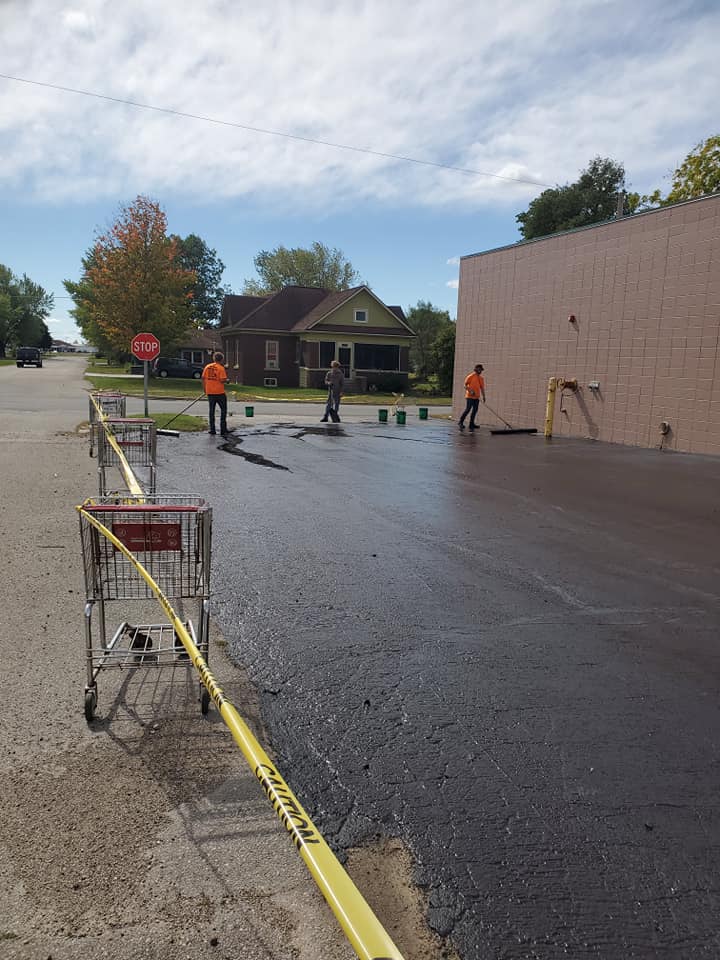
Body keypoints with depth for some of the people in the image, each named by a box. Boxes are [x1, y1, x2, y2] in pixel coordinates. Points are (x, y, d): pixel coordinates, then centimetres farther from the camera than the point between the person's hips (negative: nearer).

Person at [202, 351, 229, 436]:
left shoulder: (207, 367, 5)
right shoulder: (221, 368, -10)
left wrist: (205, 390, 16)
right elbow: (223, 380, -17)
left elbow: (203, 379, 7)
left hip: (210, 392, 4)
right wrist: (226, 380, 6)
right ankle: (223, 430, 4)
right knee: (223, 410, 7)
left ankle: (212, 429, 12)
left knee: (211, 410, 12)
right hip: (219, 392, -4)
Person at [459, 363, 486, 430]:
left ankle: (471, 424, 12)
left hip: (477, 397, 7)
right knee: (467, 409, -11)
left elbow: (482, 388, 17)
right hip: (470, 396, -7)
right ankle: (460, 422, -3)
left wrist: (483, 396, 11)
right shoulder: (470, 376, -6)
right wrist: (470, 391, -18)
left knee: (475, 410, 6)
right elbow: (465, 385, -6)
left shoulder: (481, 378, 14)